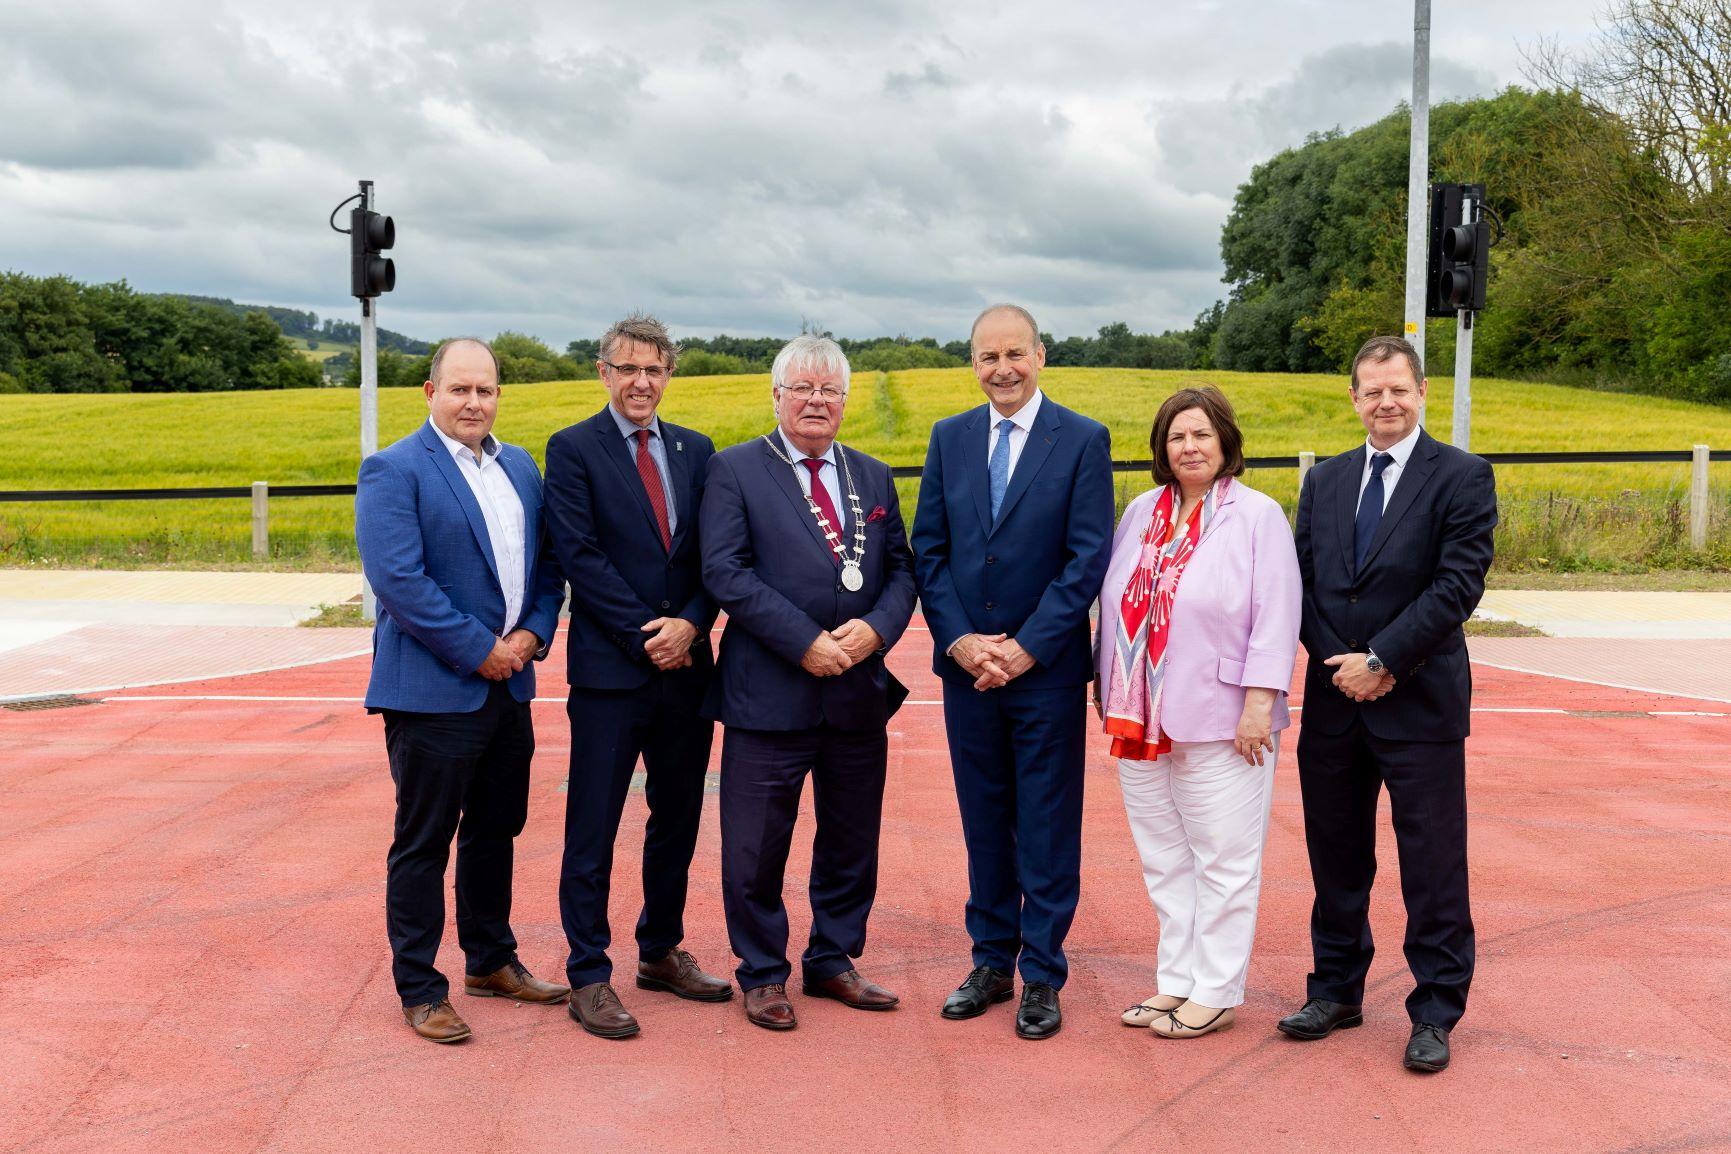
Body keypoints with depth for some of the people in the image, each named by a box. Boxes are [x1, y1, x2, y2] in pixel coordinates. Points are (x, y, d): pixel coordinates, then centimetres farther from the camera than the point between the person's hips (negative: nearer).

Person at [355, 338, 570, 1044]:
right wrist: (479, 651, -17)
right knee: (423, 844, 2)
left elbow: (546, 561, 15)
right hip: (434, 689, -7)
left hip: (509, 686, 7)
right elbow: (398, 579, -18)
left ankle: (491, 961, 33)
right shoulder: (393, 471, -9)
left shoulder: (520, 467, 13)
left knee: (496, 832, 17)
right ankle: (419, 989, 14)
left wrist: (532, 634, -3)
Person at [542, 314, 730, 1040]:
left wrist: (690, 624, -11)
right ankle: (589, 977, 10)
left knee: (678, 818, 14)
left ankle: (662, 953, 28)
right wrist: (645, 637, -14)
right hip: (610, 671, -5)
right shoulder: (573, 449, -3)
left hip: (686, 665, 5)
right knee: (592, 830, 1)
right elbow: (579, 555, -11)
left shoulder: (695, 451, 11)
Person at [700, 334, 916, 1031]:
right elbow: (725, 572, -11)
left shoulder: (872, 476, 13)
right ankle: (762, 975, 20)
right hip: (771, 692, -4)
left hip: (862, 690, 5)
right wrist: (805, 641, -18)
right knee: (757, 845, 4)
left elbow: (901, 569, 10)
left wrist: (875, 629, -11)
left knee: (851, 840, 14)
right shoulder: (734, 470, -2)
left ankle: (833, 961, 31)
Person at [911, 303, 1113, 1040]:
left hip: (1046, 668, -3)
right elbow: (928, 550, 5)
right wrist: (958, 640, -8)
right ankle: (991, 962, 25)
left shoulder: (1083, 440, -4)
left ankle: (1041, 975, 14)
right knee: (983, 822, 13)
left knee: (1047, 828, 4)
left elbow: (1088, 559, -9)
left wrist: (1027, 647, -14)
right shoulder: (949, 438, 7)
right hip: (966, 665, 4)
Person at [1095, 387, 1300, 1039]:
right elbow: (1114, 603, 17)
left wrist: (1259, 704, -15)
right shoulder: (1141, 513, 12)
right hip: (1141, 719, 6)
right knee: (1164, 859, 13)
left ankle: (1216, 994, 12)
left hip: (1220, 722, -6)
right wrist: (1105, 681, 15)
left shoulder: (1258, 516, -5)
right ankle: (1178, 982, 24)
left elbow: (1276, 618, -10)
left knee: (1224, 860, 2)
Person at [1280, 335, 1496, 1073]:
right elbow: (1303, 582, 8)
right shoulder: (1324, 481, 11)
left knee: (1432, 866, 2)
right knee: (1336, 856, 13)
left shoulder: (1462, 478, -4)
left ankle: (1435, 1012, 14)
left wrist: (1381, 661, -15)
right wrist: (1338, 662, -7)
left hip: (1419, 703, -4)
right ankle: (1337, 990, 28)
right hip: (1333, 703, 5)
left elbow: (1458, 584, -12)